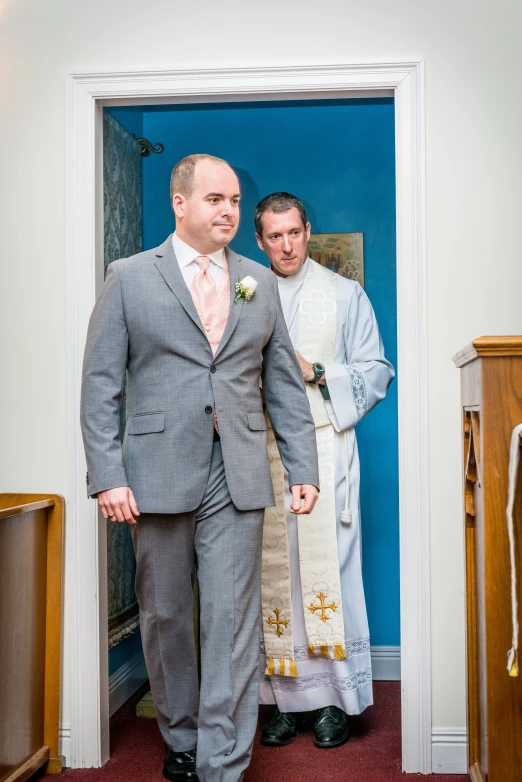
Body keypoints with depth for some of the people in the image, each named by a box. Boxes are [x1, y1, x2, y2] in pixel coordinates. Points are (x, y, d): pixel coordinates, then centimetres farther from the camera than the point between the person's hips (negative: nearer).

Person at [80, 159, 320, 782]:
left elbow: (284, 382, 11)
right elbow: (100, 383, -1)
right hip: (158, 476, -1)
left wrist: (303, 468, 5)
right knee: (163, 617, 12)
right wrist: (107, 474, -9)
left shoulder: (260, 282, 11)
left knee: (232, 624, 0)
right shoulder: (129, 277, 3)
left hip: (237, 479, 1)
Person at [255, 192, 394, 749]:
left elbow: (376, 371, 5)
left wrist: (315, 373, -8)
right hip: (263, 450, 2)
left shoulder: (344, 295, 10)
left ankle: (335, 699, 5)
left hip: (324, 447, -2)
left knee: (327, 567, -6)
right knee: (274, 570, 1)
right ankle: (285, 698, 11)